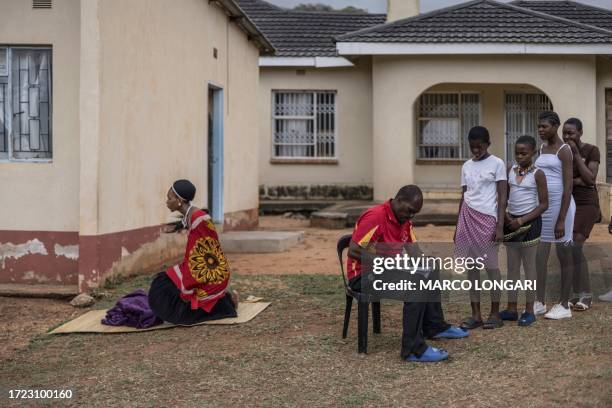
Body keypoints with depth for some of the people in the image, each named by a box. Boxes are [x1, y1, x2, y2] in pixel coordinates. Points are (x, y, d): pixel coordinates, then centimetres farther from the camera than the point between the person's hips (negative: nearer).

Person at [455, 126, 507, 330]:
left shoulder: (497, 164, -2)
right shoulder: (466, 166, 13)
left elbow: (502, 197, -5)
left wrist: (500, 226, -12)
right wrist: (458, 226, 15)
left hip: (487, 218, -5)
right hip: (467, 216, 5)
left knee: (490, 265, -3)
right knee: (471, 267, 4)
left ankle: (495, 313, 6)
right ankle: (475, 314, 8)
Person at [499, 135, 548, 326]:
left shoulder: (537, 174, -8)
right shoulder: (510, 169, 6)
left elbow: (543, 204, -9)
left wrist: (522, 221, -15)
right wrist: (505, 214, -6)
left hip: (529, 222, -5)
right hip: (511, 222, 5)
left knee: (529, 266, 1)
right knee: (512, 266, 9)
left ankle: (529, 310, 7)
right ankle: (511, 308, 15)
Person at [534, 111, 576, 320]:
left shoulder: (564, 150, -11)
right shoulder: (542, 149, 14)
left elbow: (568, 187, -15)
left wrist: (561, 219, -20)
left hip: (560, 205, -7)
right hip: (542, 206, 7)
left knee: (564, 256, 2)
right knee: (539, 256, 4)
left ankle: (564, 305, 9)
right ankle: (540, 302, 10)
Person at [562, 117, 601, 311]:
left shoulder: (592, 151, -5)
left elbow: (590, 179, -14)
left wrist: (576, 154, -15)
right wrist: (578, 181, -14)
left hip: (586, 204, -5)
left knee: (575, 247, -15)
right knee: (574, 250, 3)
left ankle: (584, 295, -6)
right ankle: (583, 294, 9)